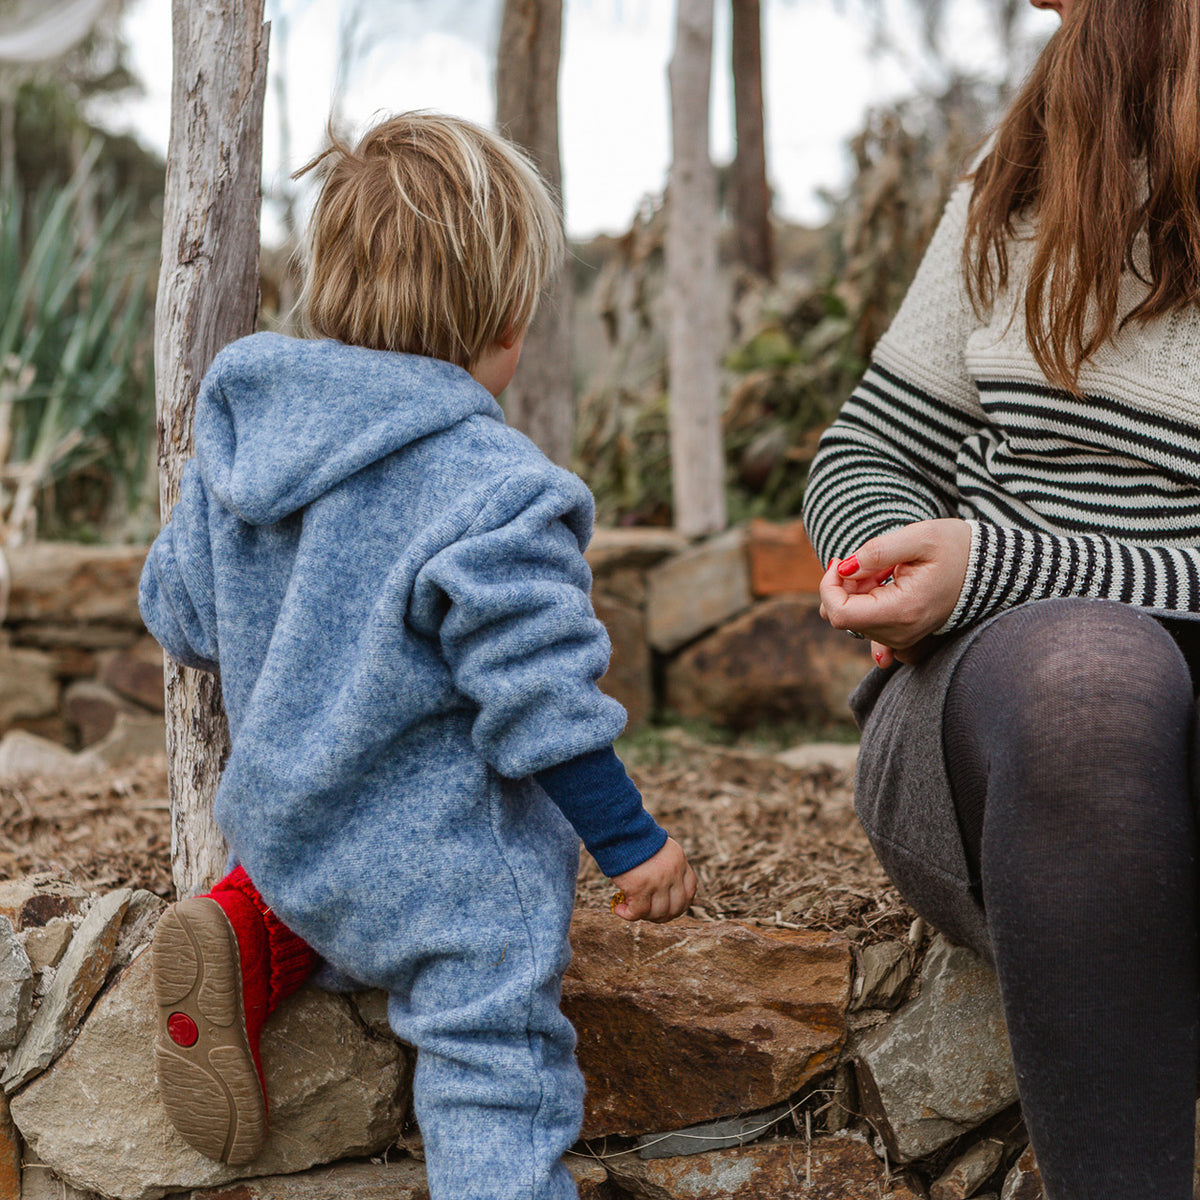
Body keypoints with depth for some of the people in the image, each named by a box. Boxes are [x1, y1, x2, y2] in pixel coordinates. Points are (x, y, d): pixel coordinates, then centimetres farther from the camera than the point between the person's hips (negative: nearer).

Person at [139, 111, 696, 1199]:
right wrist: (633, 843, -9)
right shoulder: (493, 489, -22)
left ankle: (251, 930, 9)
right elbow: (538, 694, -20)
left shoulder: (239, 442, 1)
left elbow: (176, 609, 12)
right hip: (449, 874, -7)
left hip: (284, 815, 7)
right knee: (497, 1069, 0)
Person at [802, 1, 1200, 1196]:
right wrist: (894, 560, -6)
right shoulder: (1025, 181, 13)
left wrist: (998, 569, -19)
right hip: (987, 711, 2)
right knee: (1083, 664, -36)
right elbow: (862, 462, 16)